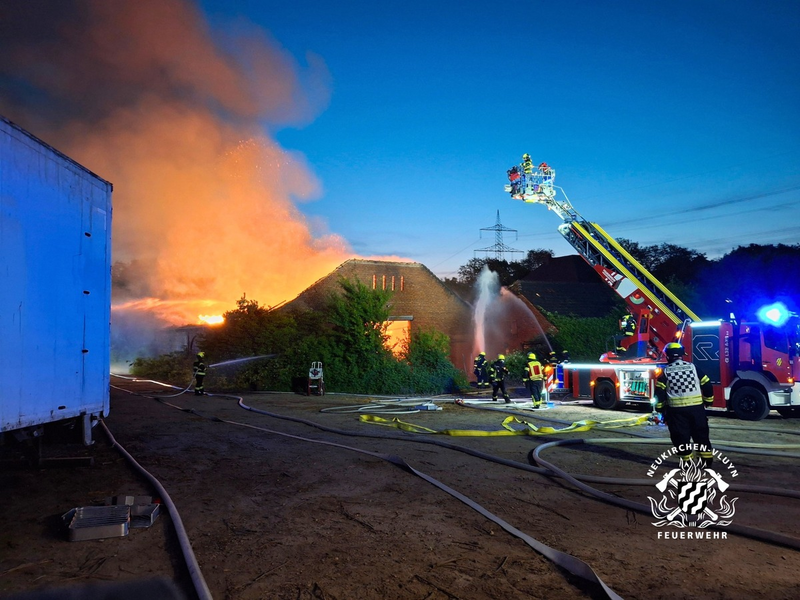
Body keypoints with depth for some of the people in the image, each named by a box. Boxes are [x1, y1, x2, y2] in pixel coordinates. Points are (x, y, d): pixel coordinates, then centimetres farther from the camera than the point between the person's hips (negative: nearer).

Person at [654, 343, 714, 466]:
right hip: (697, 407, 2)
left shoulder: (665, 372, -2)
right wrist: (707, 401, 17)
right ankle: (707, 460, 17)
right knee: (701, 434, 13)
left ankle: (686, 461, 9)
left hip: (676, 410, -2)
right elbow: (707, 385, 4)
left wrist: (660, 409, 7)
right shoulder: (693, 368, 2)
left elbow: (660, 393, -4)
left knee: (681, 436, 7)